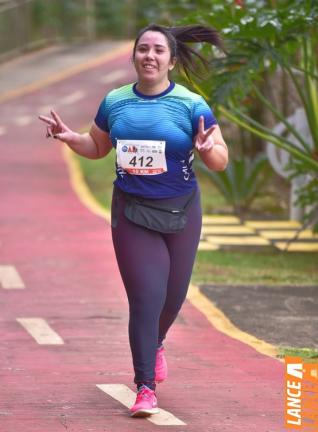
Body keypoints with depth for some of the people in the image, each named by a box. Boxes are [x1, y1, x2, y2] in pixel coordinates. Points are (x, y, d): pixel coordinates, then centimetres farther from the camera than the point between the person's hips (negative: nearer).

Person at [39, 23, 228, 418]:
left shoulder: (191, 104, -8)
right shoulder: (114, 102, 1)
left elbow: (220, 162, -6)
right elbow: (97, 147, 17)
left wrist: (208, 149, -28)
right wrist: (70, 138, -2)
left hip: (180, 211, 0)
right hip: (132, 213, 0)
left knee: (173, 294, 13)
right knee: (145, 295, -8)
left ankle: (155, 344, 47)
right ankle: (145, 388, -1)